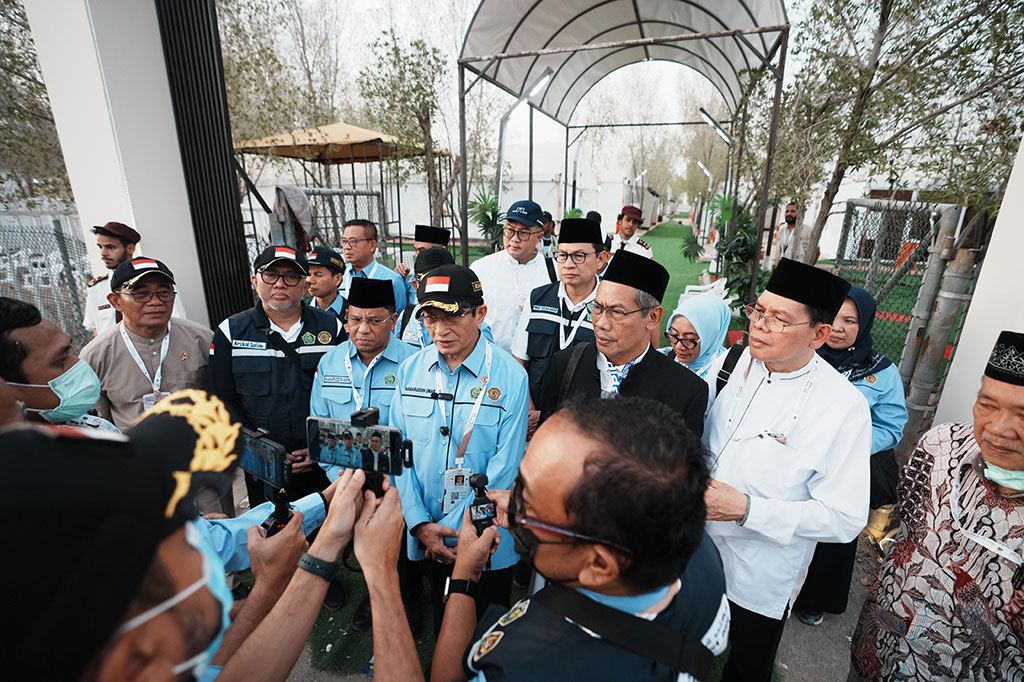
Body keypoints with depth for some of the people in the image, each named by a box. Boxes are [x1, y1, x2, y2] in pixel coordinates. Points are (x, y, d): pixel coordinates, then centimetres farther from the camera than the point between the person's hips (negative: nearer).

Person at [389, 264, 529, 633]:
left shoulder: (510, 376, -16)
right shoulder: (410, 371, -4)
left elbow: (504, 466, -15)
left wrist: (455, 531, -14)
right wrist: (420, 523, -10)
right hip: (424, 537, 3)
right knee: (440, 620, 27)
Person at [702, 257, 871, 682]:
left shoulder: (844, 408, -23)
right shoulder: (743, 360, -8)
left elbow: (845, 520, -20)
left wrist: (746, 509, -27)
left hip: (759, 579, -4)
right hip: (697, 551, 4)